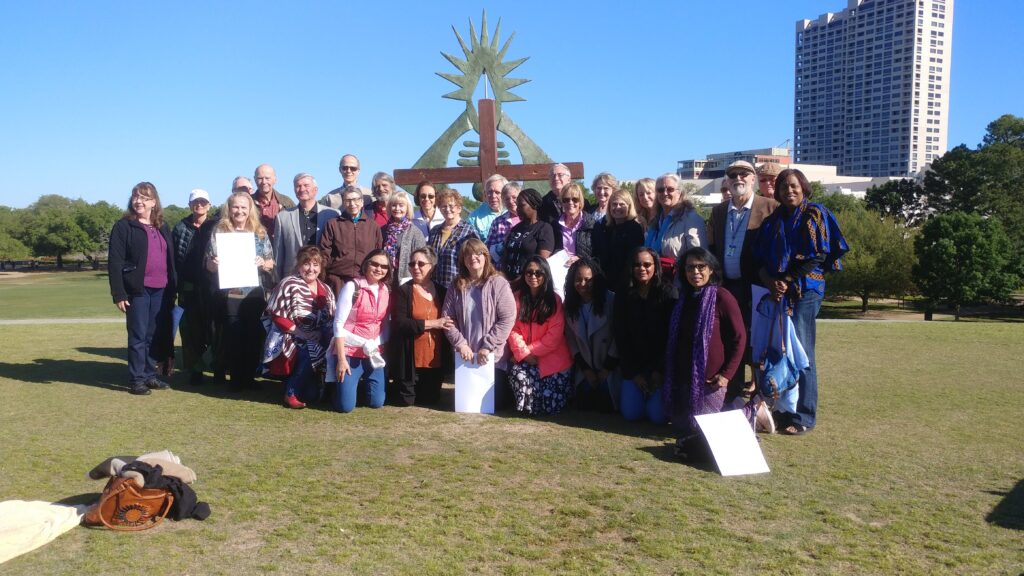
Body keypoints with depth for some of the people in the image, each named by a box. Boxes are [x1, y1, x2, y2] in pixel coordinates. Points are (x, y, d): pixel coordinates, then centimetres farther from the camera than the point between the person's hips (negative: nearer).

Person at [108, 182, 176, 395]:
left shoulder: (162, 227, 15)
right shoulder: (123, 226, -1)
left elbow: (171, 259, 17)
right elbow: (114, 262, -6)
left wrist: (172, 288, 10)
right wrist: (118, 293, -13)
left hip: (161, 290, 5)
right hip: (138, 290, -5)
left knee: (155, 335, 9)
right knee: (138, 335, -1)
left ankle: (150, 375, 19)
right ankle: (136, 379, 6)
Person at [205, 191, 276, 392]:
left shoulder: (260, 233, 7)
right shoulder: (219, 232, 2)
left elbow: (271, 262, 9)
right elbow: (209, 264, 3)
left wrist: (262, 263, -12)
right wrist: (213, 264, -19)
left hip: (255, 293, 2)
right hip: (230, 294, -2)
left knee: (254, 335, 5)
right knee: (234, 336, 1)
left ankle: (250, 377, 17)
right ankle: (236, 379, 12)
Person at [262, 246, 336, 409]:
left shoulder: (326, 290, 10)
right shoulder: (289, 285, -8)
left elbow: (332, 319, 12)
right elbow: (276, 315, -12)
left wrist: (324, 334, -9)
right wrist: (299, 332, -18)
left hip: (317, 341, 4)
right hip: (291, 340, -4)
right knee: (309, 354, -32)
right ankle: (291, 393, -12)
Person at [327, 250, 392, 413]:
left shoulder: (386, 291, 5)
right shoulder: (352, 287, -12)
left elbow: (384, 325, 11)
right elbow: (338, 323, -14)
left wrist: (379, 348, -3)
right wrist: (341, 359, -17)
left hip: (373, 353, 5)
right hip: (349, 351, -5)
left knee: (376, 402, 3)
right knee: (345, 405, -8)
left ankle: (360, 384, 33)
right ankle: (337, 386, 24)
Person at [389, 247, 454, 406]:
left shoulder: (441, 291, 8)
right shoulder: (403, 291, -5)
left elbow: (448, 321, 19)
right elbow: (399, 323, -16)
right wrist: (431, 324, -17)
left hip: (436, 358, 4)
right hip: (411, 357, -4)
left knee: (431, 400, 12)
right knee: (407, 401, 3)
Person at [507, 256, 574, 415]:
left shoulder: (554, 300, -3)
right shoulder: (517, 298, 5)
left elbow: (555, 335, -9)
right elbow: (513, 329, -1)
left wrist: (532, 351, -12)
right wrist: (524, 353, -14)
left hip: (551, 357, -2)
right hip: (524, 357, 2)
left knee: (551, 405, -18)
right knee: (517, 373, -33)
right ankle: (528, 405, -2)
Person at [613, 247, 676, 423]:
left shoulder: (667, 293, -7)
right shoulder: (624, 296, 0)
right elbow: (620, 337, 0)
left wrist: (660, 370, -13)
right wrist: (633, 373, -5)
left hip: (662, 364, -2)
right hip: (634, 364, 3)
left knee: (658, 415, -12)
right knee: (630, 413, -6)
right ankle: (643, 389, 25)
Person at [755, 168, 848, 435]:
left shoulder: (816, 215, 2)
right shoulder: (772, 220, 16)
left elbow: (818, 256, -6)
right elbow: (761, 258, 11)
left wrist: (788, 282, -12)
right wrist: (771, 282, -8)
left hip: (804, 291, -4)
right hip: (775, 292, 4)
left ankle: (802, 417, 2)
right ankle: (781, 412, 11)